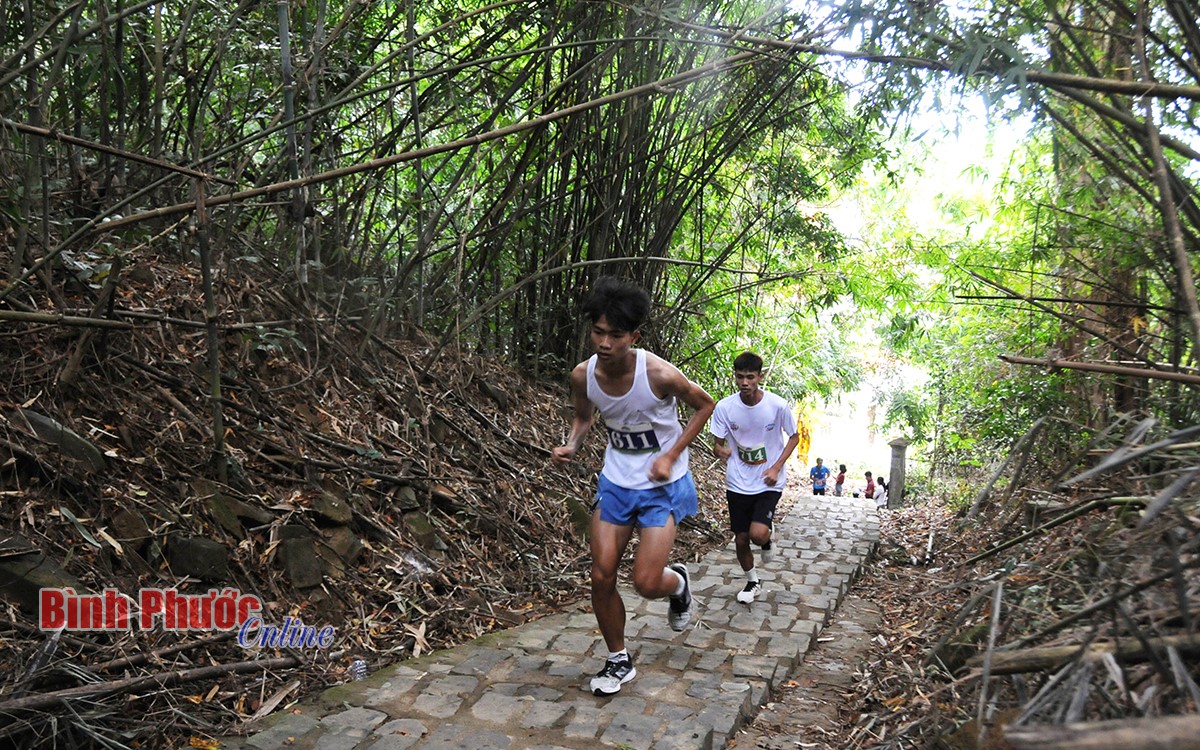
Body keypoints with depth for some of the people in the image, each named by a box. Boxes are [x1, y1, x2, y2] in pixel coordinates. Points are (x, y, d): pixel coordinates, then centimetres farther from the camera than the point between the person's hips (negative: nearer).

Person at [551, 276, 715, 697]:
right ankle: (618, 661, 25)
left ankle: (678, 583, 28)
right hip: (615, 483, 4)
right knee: (601, 577, 2)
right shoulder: (583, 375, -13)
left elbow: (704, 406, -6)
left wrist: (671, 456, -15)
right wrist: (571, 445, -12)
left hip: (663, 487, -4)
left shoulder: (659, 374, -25)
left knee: (647, 583, -10)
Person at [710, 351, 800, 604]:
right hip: (738, 483, 2)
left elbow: (794, 436, 1)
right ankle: (752, 582, 37)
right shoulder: (724, 407, -13)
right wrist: (720, 450, -29)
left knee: (758, 534, -20)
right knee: (741, 539, 9)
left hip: (769, 482, -2)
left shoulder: (777, 405, -15)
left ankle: (767, 541, 19)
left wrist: (777, 467, -11)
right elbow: (717, 443, -3)